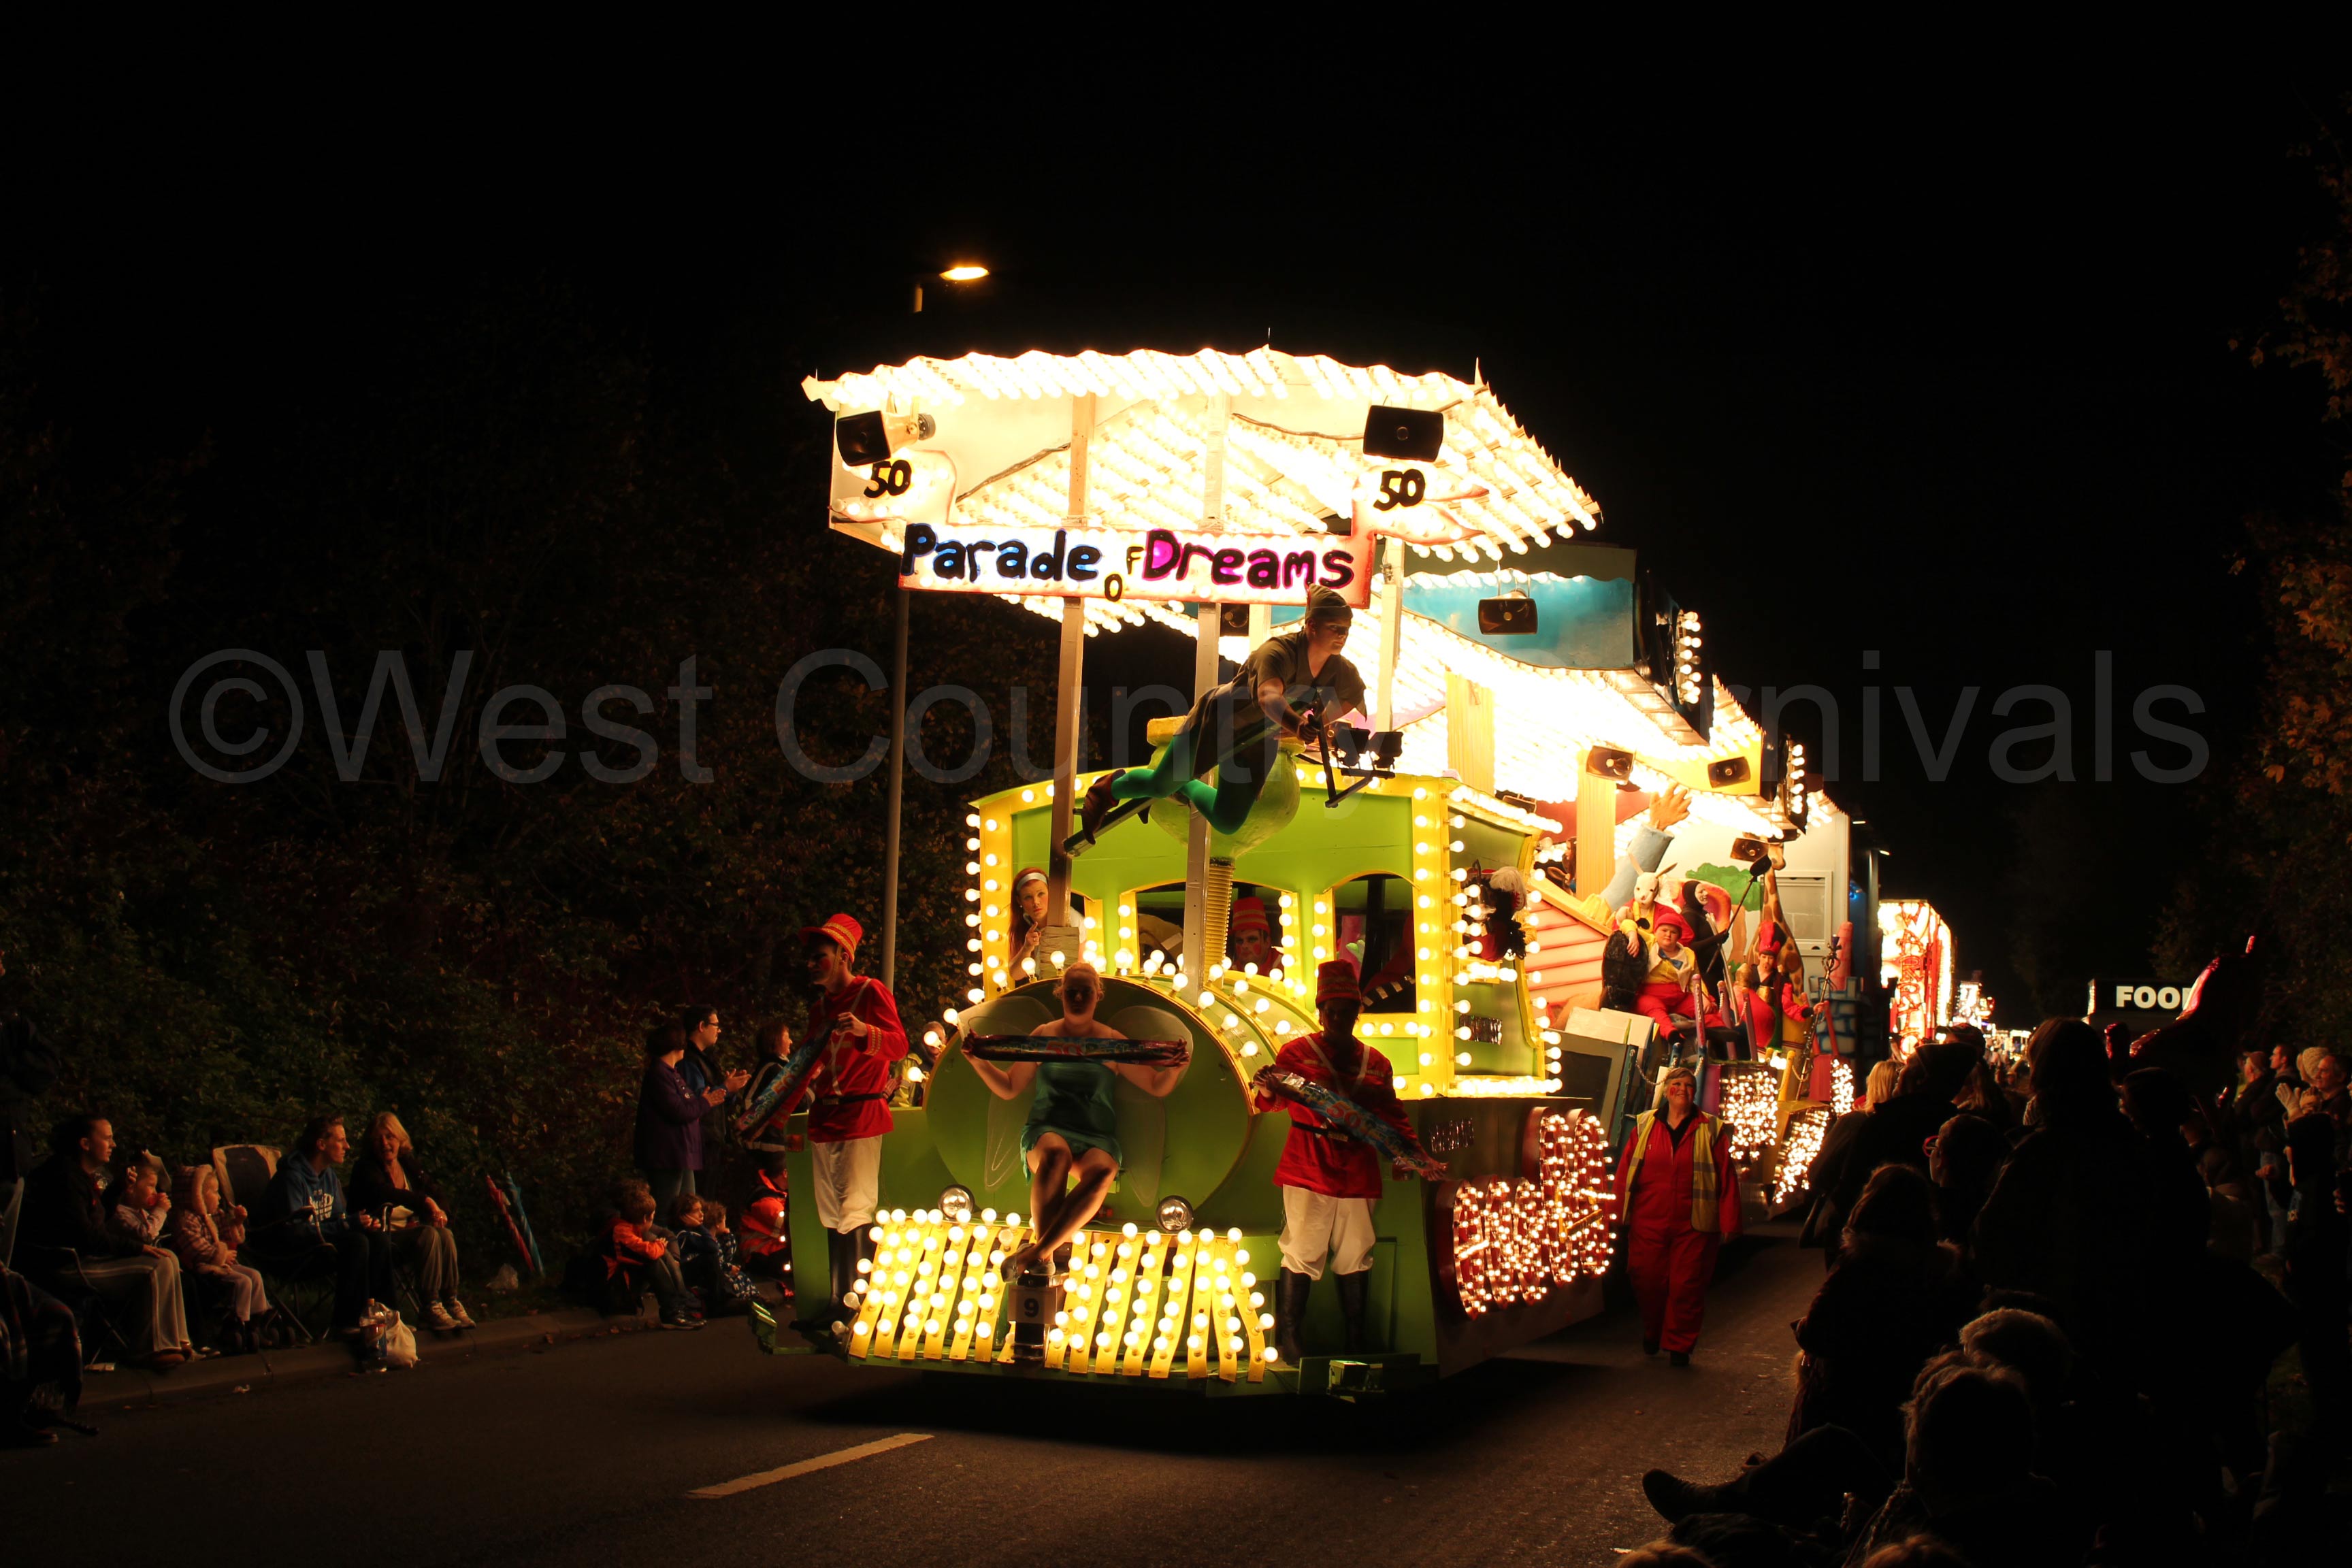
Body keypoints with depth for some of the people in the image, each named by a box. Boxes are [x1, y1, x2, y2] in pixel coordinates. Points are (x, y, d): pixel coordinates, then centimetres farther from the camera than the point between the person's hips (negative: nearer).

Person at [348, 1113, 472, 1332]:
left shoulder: (409, 1165, 13)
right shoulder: (366, 1169, -7)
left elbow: (435, 1194, 16)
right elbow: (384, 1192, -28)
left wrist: (439, 1212, -8)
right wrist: (425, 1201, -35)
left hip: (410, 1230, 6)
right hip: (382, 1237, -6)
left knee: (445, 1234, -25)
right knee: (429, 1235, -31)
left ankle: (451, 1301, -22)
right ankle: (431, 1307, -30)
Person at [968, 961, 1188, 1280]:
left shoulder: (1113, 1042, 14)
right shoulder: (1044, 1035, 15)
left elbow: (1158, 1087, 14)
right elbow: (1009, 1089, 16)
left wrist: (1175, 1069, -7)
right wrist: (979, 1062, 1)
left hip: (1097, 1136, 1)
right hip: (1046, 1130, -1)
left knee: (1102, 1171, -37)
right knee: (1055, 1154, -40)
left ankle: (1036, 1252, -42)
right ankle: (1044, 1258, -42)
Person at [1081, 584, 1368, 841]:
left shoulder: (1343, 673, -18)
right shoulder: (1280, 651, -36)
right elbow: (1269, 697, -55)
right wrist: (1299, 725, -75)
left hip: (1257, 742, 6)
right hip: (1216, 720, -6)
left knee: (1227, 823, 4)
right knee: (1160, 786, 2)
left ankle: (1187, 788, 35)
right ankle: (1111, 786, 36)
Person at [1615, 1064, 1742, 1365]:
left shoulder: (1711, 1130, 4)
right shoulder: (1645, 1126, 6)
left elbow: (1726, 1178, 2)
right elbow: (1625, 1170, 7)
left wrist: (1728, 1224, -3)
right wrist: (1620, 1213, 3)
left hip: (1693, 1226, -1)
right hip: (1648, 1224, 1)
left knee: (1687, 1286, 0)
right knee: (1648, 1283, 7)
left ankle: (1680, 1345, 16)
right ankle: (1652, 1334, 32)